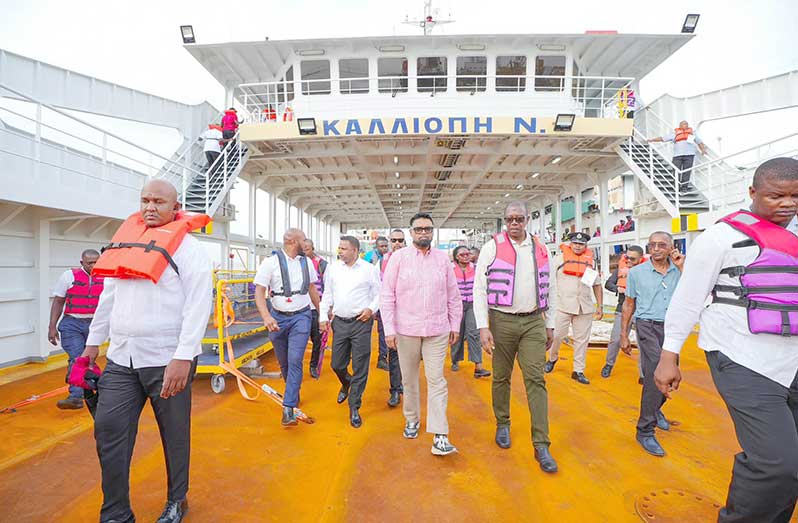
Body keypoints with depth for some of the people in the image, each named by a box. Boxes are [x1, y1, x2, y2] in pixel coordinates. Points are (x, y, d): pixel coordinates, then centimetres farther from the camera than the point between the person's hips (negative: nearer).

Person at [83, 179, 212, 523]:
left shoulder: (187, 246, -8)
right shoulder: (126, 241, 14)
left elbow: (199, 304, -16)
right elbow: (108, 297, 21)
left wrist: (182, 358, -22)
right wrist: (93, 341, 21)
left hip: (167, 360, -6)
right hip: (120, 359, 6)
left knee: (174, 434, 9)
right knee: (108, 430, 8)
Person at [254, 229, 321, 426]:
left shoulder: (307, 262, 4)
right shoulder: (271, 262, -8)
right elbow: (259, 292, -12)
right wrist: (266, 317, -26)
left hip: (301, 316, 1)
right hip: (278, 317, -1)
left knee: (295, 361, -9)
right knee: (284, 363, 14)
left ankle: (288, 408, -2)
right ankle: (293, 393, 40)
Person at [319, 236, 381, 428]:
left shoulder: (369, 269, -3)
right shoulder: (333, 268, 7)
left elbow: (379, 294, 2)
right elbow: (327, 294, 12)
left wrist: (371, 309, -14)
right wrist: (323, 316, 7)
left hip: (361, 323, -3)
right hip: (339, 322, 4)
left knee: (360, 368, 2)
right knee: (337, 364, 12)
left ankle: (354, 408, 19)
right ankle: (346, 384, 47)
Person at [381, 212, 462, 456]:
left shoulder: (442, 258, 4)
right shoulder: (398, 257, -2)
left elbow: (453, 295, 9)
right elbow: (387, 295, -3)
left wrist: (455, 325, 9)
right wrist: (389, 329, -7)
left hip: (437, 331, 1)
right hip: (406, 330, 0)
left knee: (436, 380, 0)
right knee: (409, 379, 14)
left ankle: (440, 438, 6)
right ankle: (412, 420, 36)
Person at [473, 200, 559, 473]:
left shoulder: (540, 249, 7)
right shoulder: (492, 247, -4)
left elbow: (548, 289, 14)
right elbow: (480, 288, -7)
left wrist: (550, 325, 13)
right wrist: (483, 327, -13)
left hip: (534, 322, 2)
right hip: (502, 321, -2)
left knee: (536, 379, 0)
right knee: (501, 377, 10)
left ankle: (541, 445, 9)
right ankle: (502, 425, 33)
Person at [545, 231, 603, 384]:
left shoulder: (591, 261, 12)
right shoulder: (559, 259, 2)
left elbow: (597, 285, 16)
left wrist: (600, 306, 12)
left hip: (585, 308, 3)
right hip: (563, 306, -3)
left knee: (582, 339, 5)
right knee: (556, 335, 1)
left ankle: (578, 371, 16)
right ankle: (552, 358, 29)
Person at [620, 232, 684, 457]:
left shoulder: (678, 271, 6)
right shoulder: (636, 272, 1)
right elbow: (629, 305, 5)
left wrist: (682, 269, -10)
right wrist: (623, 335, 3)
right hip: (648, 326, -4)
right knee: (656, 374, -17)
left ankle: (655, 409, 43)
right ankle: (645, 431, -8)